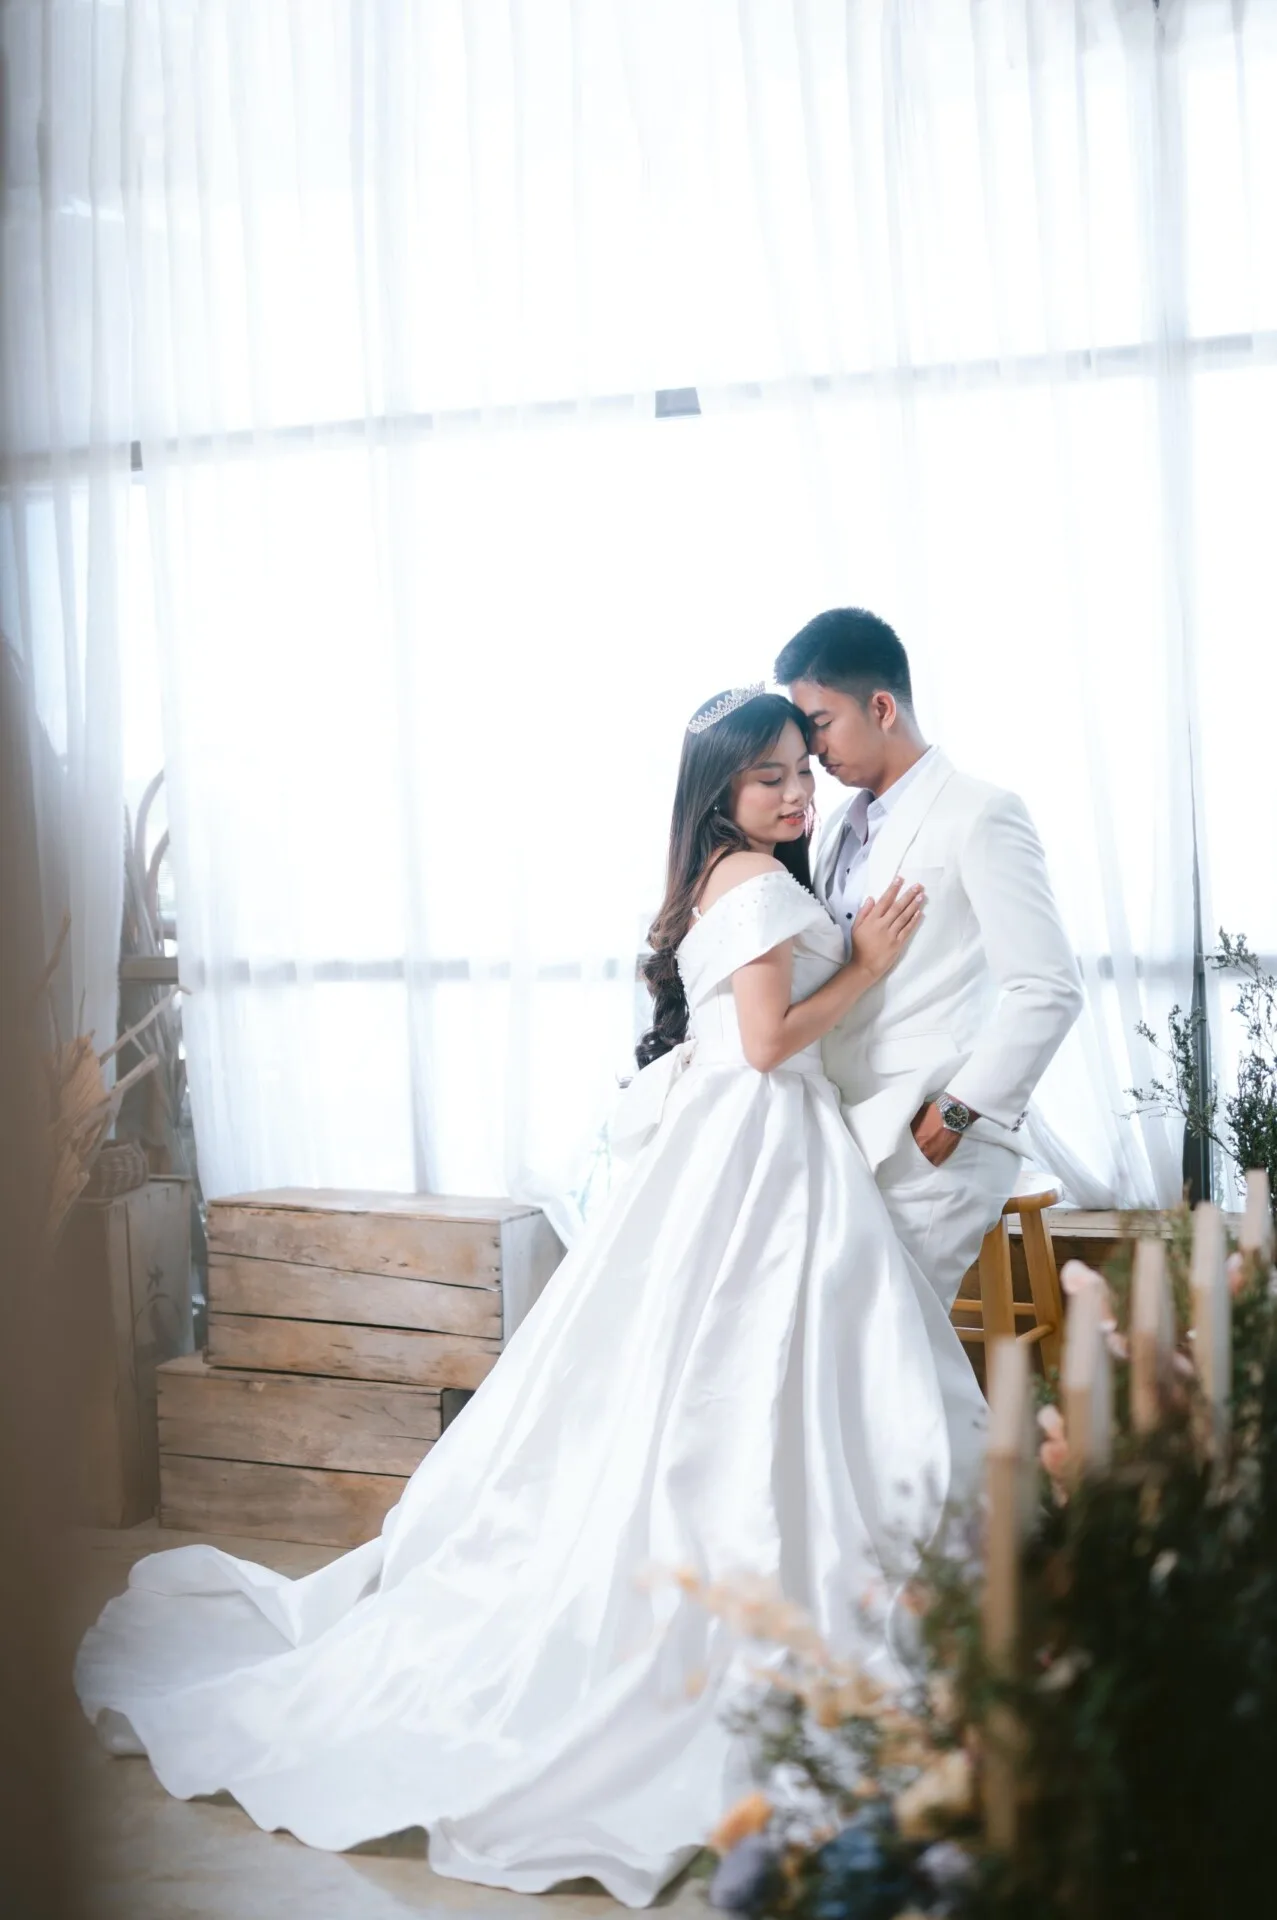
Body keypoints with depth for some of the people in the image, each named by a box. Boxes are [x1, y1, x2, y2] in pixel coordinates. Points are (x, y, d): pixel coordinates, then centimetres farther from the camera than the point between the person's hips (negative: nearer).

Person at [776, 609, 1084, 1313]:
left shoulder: (980, 817, -6)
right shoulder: (840, 826, 17)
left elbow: (1048, 990, -12)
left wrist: (956, 1112, -13)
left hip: (930, 1147, -7)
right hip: (847, 1136, 7)